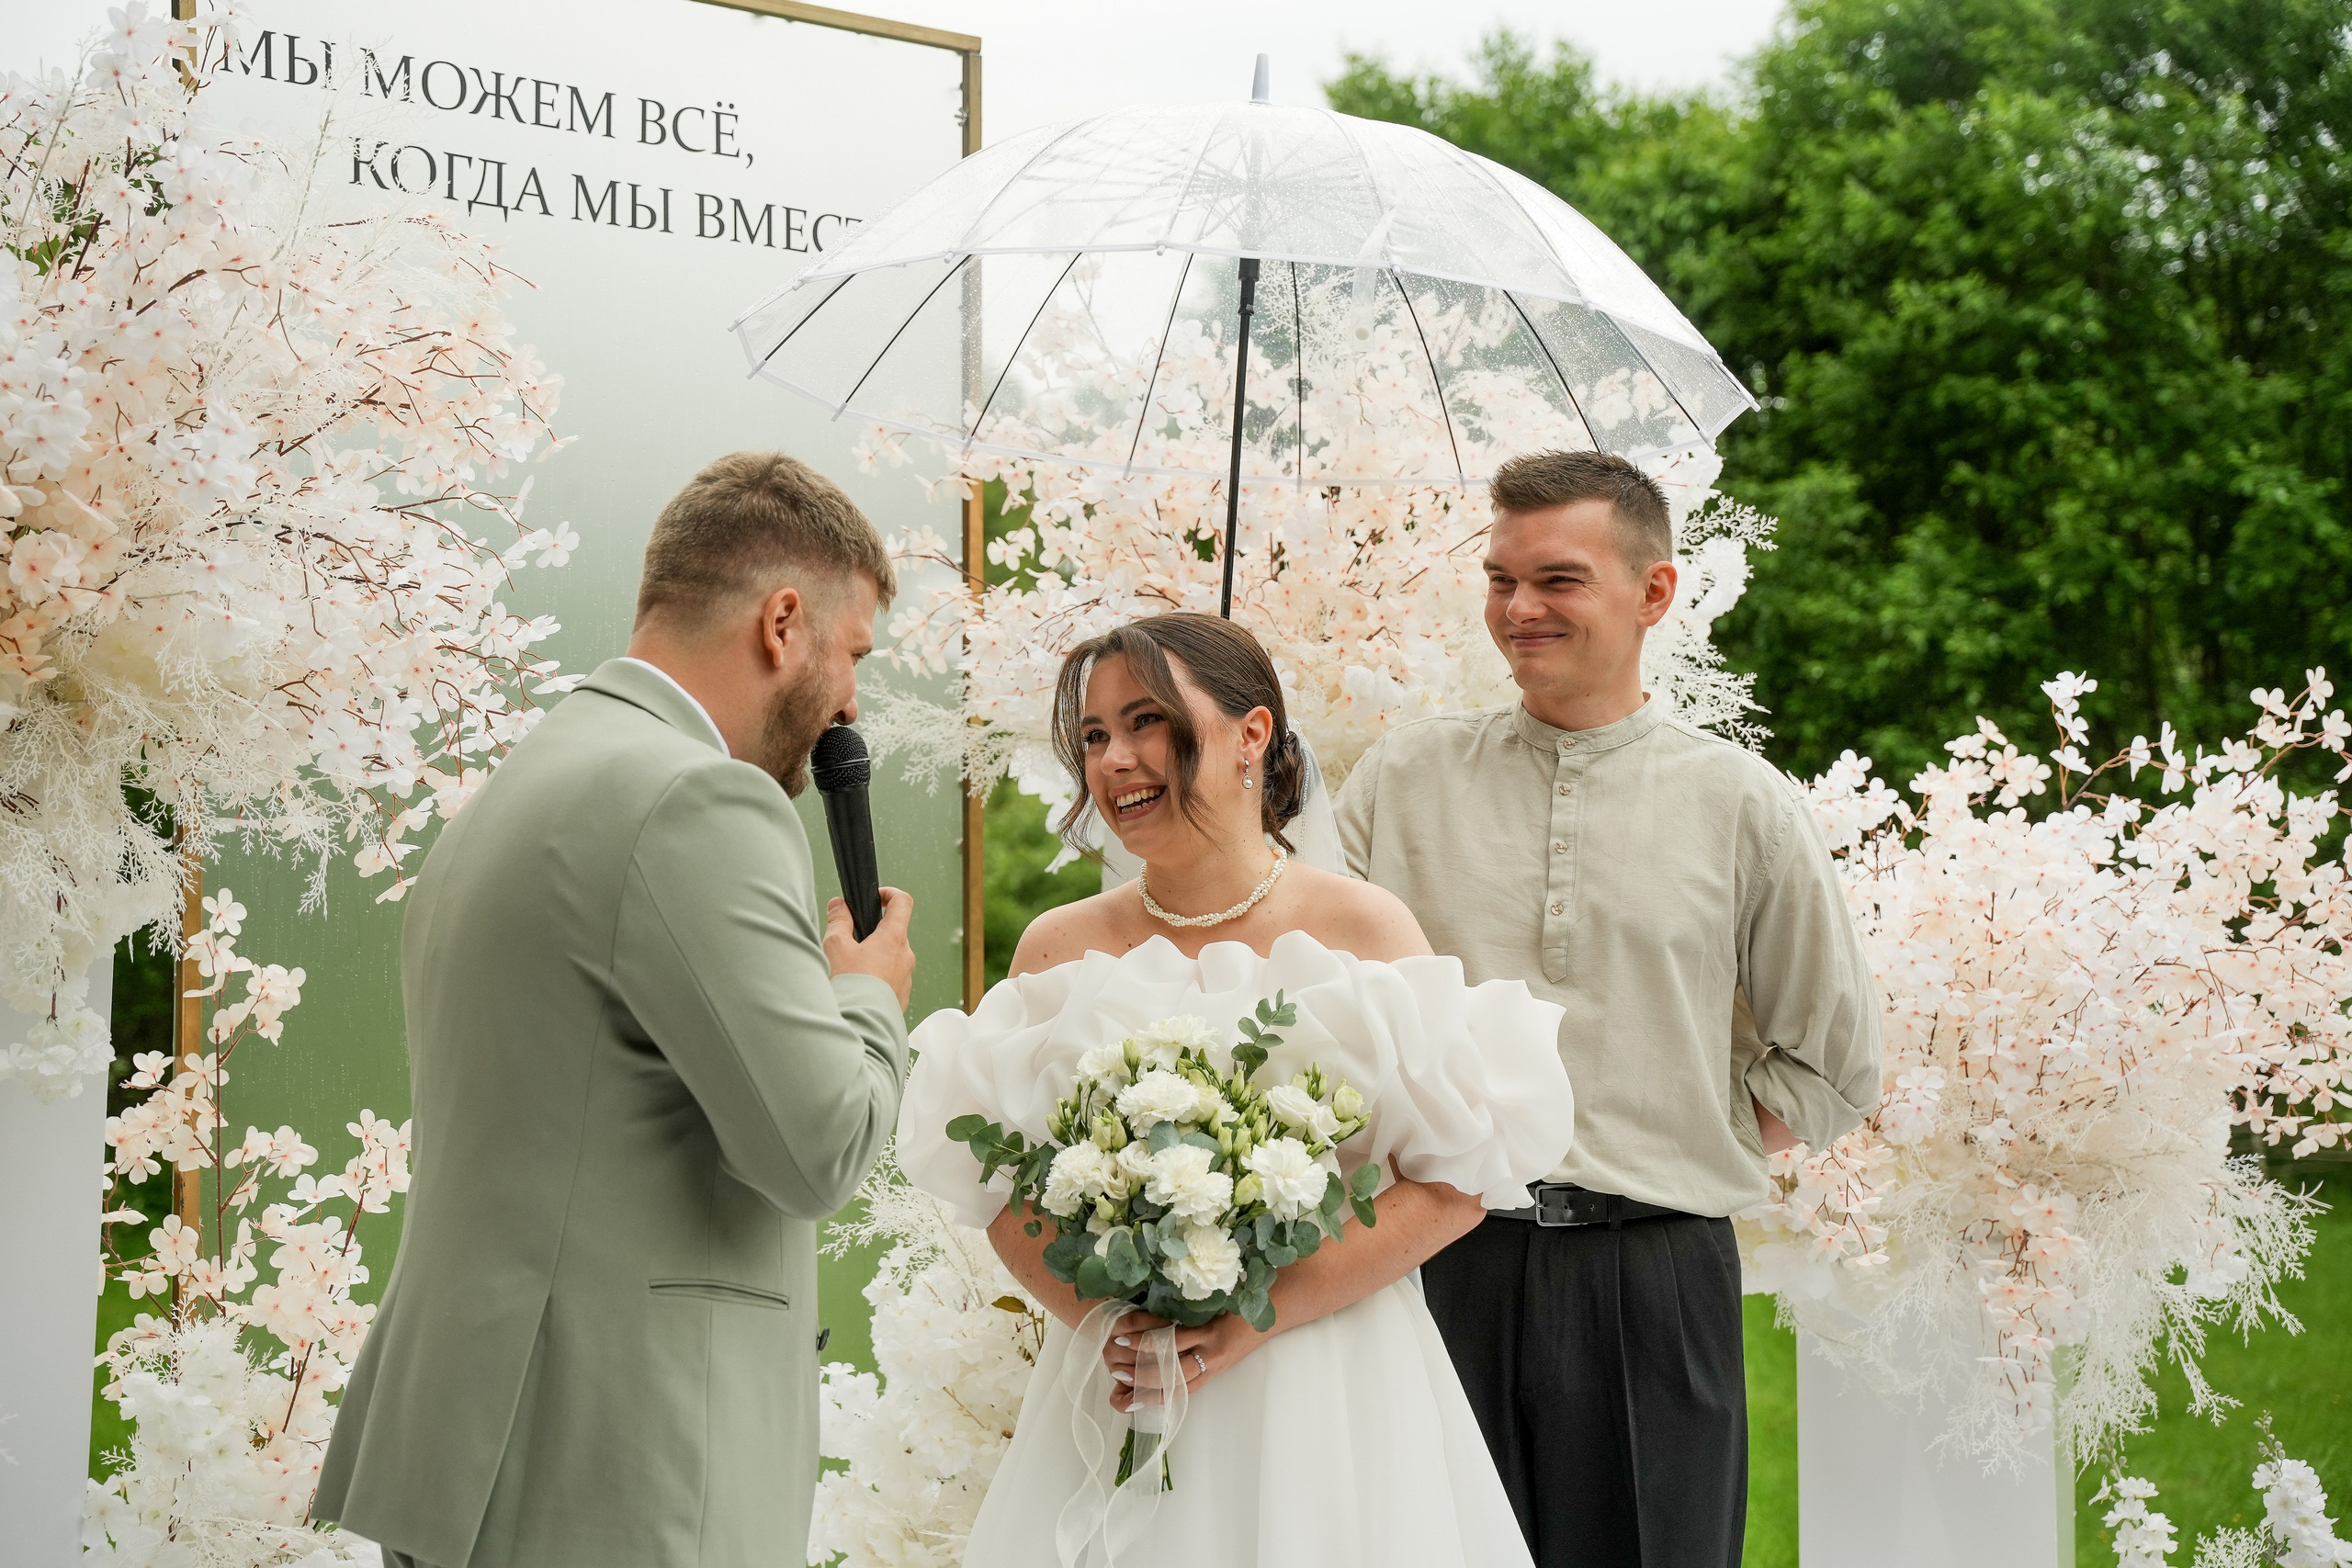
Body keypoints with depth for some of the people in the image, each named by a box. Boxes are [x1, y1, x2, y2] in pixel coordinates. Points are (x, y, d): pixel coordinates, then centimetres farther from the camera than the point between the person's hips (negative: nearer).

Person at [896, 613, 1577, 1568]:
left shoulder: (1362, 927, -4)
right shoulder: (1058, 948, 5)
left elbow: (1455, 1182, -8)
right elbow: (1003, 1187, 5)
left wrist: (1264, 1315, -16)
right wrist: (1104, 1319, -13)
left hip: (1330, 1395, -2)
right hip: (1115, 1397, 2)